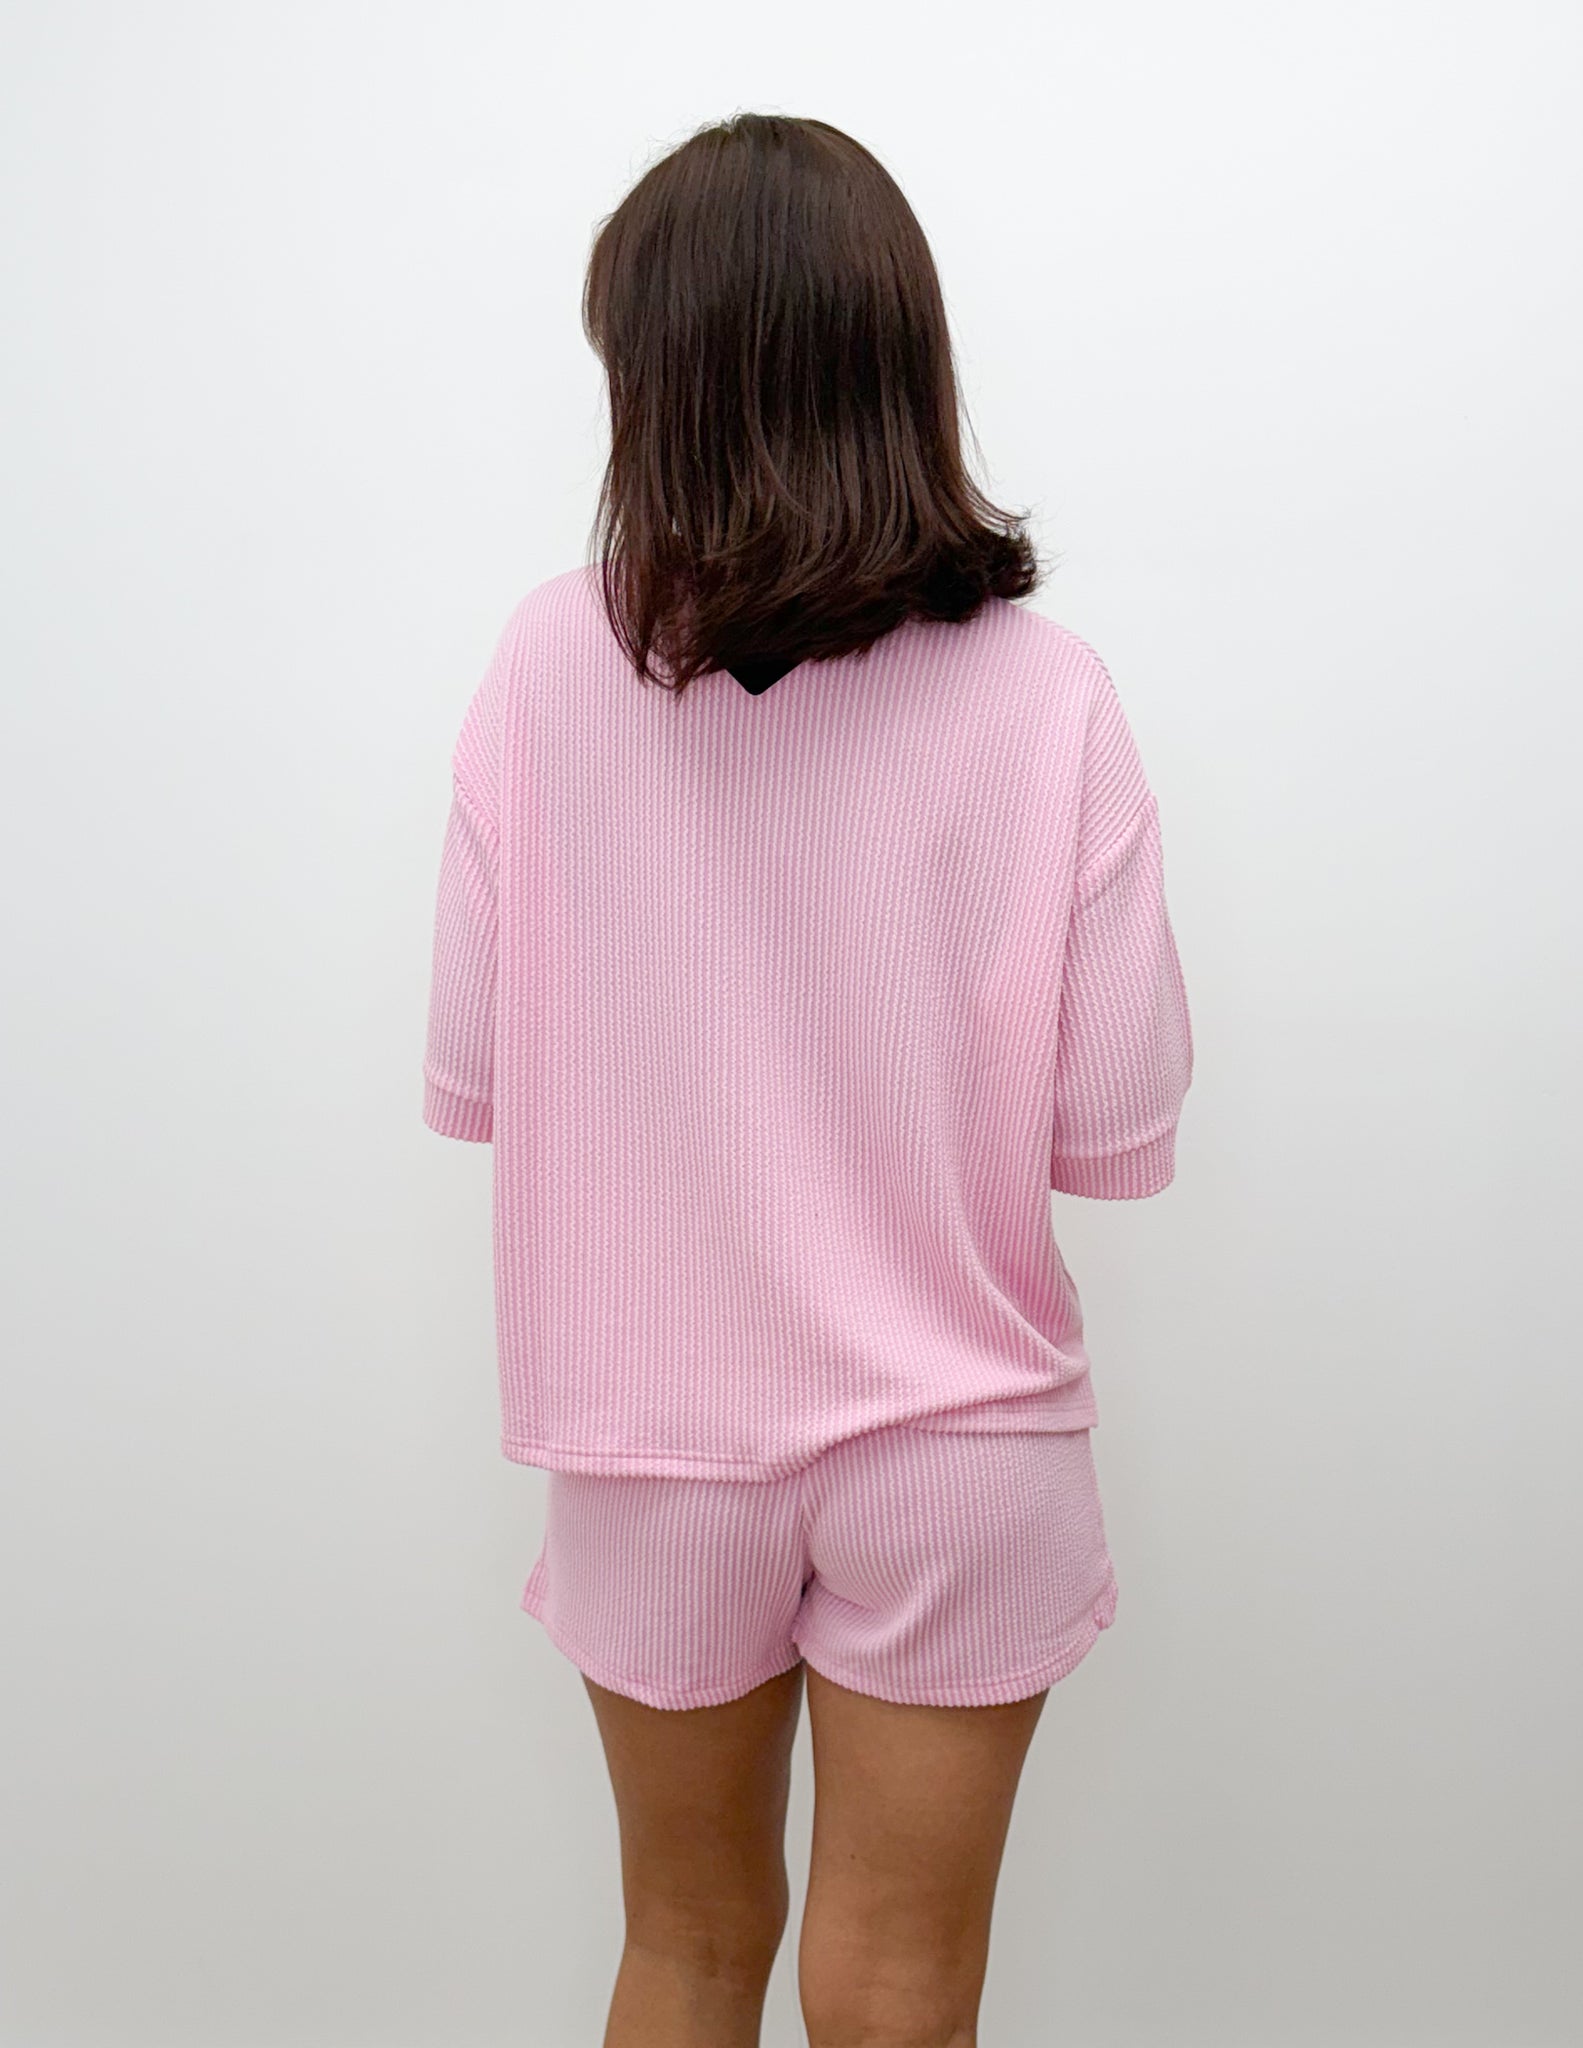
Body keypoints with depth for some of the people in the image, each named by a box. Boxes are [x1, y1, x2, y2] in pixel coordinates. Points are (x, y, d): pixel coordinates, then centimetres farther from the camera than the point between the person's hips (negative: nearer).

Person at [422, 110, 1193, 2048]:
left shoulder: (550, 660, -11)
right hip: (955, 1426, -1)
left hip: (654, 1426, 1)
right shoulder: (1042, 687, -14)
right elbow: (1119, 1131, -12)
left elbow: (469, 1080, -6)